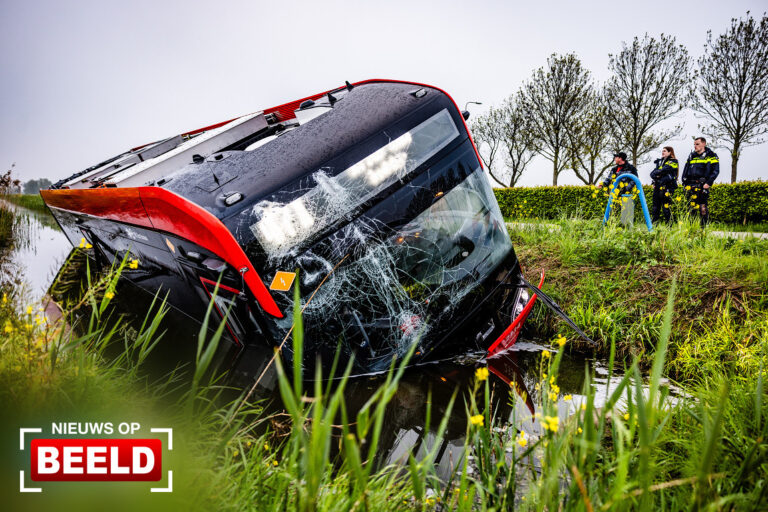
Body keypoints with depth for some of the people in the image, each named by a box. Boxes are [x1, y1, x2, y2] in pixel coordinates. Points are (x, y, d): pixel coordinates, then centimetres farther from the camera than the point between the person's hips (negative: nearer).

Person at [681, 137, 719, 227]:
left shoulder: (711, 156, 5)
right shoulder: (691, 156, 21)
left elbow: (715, 171, -2)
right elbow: (685, 170, 22)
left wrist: (708, 183, -12)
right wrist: (685, 183, 11)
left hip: (702, 185, -5)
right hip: (691, 185, 5)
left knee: (703, 207, -8)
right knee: (691, 206, 4)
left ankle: (704, 226, -4)